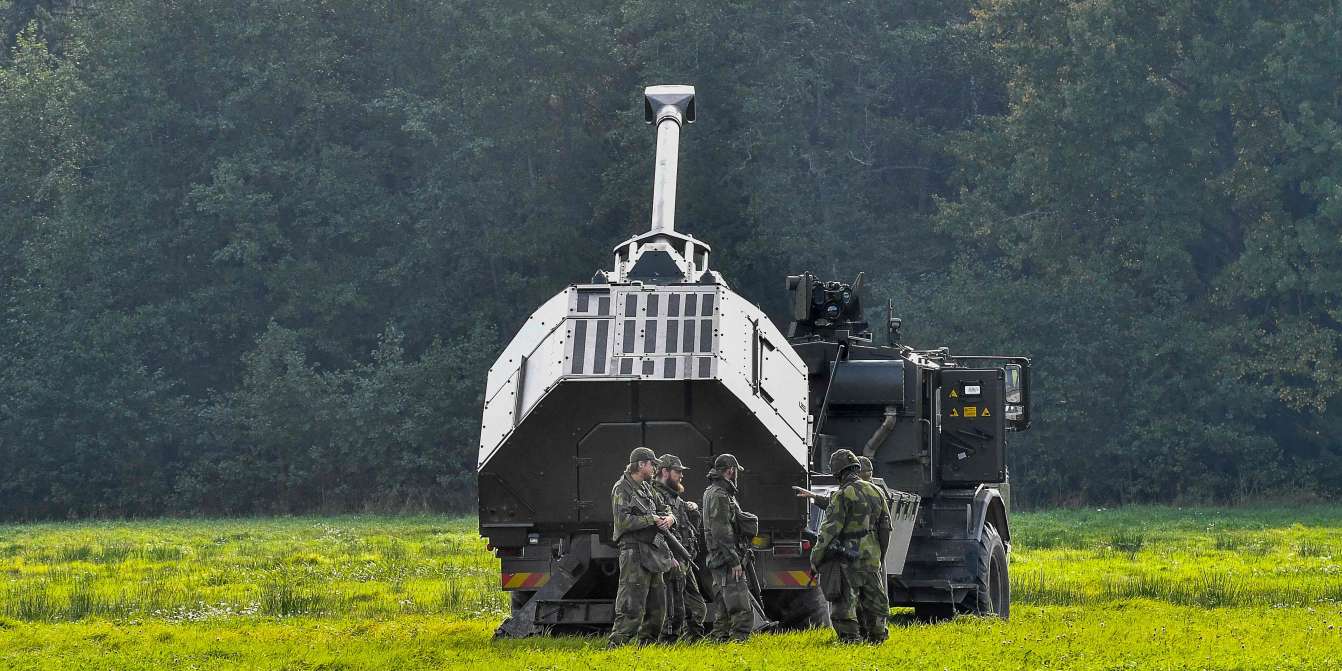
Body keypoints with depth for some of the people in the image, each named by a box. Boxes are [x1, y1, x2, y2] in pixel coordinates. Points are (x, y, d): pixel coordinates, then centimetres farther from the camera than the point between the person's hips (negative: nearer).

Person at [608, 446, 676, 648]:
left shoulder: (646, 488, 17)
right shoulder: (622, 489, -9)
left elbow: (665, 509, 22)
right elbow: (623, 521, -19)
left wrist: (669, 518, -2)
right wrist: (651, 519, -17)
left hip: (653, 552, 9)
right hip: (635, 552, -9)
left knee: (657, 604, 13)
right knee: (632, 604, -15)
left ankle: (648, 643, 23)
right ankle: (616, 644, -17)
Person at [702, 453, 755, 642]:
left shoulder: (711, 492, 18)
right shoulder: (719, 495, -15)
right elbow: (722, 532, -21)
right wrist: (734, 561, -20)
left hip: (719, 559, 11)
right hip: (726, 557, -11)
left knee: (724, 608, 15)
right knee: (740, 607, -14)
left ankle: (720, 637, 18)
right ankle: (739, 638, -18)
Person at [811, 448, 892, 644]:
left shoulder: (843, 495, -12)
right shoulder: (876, 492, 10)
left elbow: (830, 529, -15)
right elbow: (886, 527, 16)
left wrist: (816, 556, -8)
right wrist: (879, 553, 24)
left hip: (848, 559, -7)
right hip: (872, 558, 7)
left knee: (845, 601, -3)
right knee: (874, 598, 15)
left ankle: (850, 638, -6)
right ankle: (877, 635, 22)